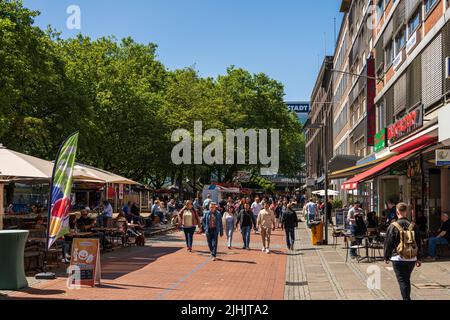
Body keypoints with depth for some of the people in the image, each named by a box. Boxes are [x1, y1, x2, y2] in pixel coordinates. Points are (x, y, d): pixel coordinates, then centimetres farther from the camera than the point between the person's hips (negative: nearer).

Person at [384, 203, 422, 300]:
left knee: (402, 281, -1)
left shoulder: (393, 226, -9)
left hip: (398, 258, -4)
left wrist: (386, 257, 7)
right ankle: (407, 297, 30)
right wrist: (419, 258, 15)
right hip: (411, 259, 4)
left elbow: (388, 243, -4)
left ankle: (406, 298, -12)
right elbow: (419, 244, 7)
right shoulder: (413, 226, 1)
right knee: (407, 280, 20)